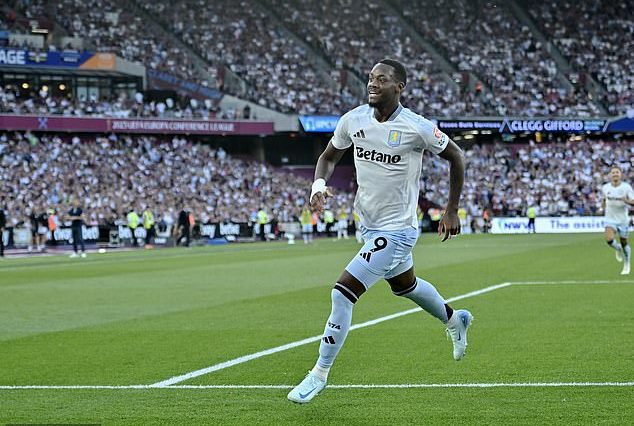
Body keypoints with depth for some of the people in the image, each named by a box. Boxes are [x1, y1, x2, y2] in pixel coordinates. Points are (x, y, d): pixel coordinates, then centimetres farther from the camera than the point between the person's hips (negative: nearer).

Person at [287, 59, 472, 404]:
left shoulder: (416, 128, -20)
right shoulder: (353, 120, -6)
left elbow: (455, 157, -4)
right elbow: (329, 156, 11)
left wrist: (452, 211, -2)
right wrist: (319, 185, -11)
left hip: (396, 230, -7)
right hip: (368, 223, 7)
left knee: (343, 292, -17)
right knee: (405, 285, 30)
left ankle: (319, 374, -5)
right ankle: (454, 320, 59)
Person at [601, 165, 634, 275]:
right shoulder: (605, 188, -1)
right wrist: (603, 207, 7)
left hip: (623, 219, -1)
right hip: (610, 219, 1)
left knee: (624, 243, 7)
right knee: (609, 240, -23)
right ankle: (618, 248, 13)